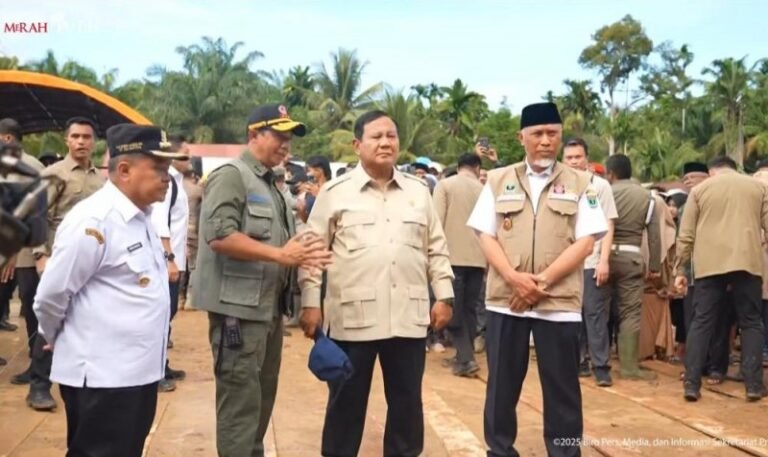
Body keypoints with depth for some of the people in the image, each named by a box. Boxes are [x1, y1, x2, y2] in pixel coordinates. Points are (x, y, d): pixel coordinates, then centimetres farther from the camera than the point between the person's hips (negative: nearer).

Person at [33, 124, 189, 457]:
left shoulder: (139, 216, 10)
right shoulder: (93, 220, -18)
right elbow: (50, 295, -13)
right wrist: (58, 340, 2)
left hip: (138, 370, 9)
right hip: (101, 375, -9)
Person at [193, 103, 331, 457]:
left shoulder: (270, 184, 18)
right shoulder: (231, 175, -10)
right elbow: (219, 236, -22)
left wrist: (300, 254, 4)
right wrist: (280, 255, -21)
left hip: (269, 306, 9)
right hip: (239, 307, -9)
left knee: (262, 396, 17)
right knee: (241, 400, -4)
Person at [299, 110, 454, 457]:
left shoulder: (419, 191, 11)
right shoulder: (335, 192, 1)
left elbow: (436, 249, 14)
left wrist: (444, 296, 7)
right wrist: (310, 303, -5)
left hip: (408, 316, 3)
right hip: (352, 316, -3)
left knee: (407, 401, 13)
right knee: (346, 402, 8)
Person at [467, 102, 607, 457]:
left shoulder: (580, 184, 5)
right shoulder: (498, 180, 9)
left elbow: (585, 242, -3)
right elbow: (486, 236, 3)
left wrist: (542, 281, -12)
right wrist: (514, 278, -12)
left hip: (560, 300, -1)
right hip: (505, 299, 1)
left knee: (562, 388, 5)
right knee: (502, 385, 9)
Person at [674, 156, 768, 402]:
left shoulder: (700, 189, 11)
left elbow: (686, 235, 7)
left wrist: (680, 270, 11)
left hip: (709, 264, 0)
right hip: (748, 262, 0)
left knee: (701, 322, 4)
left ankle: (691, 384, 1)